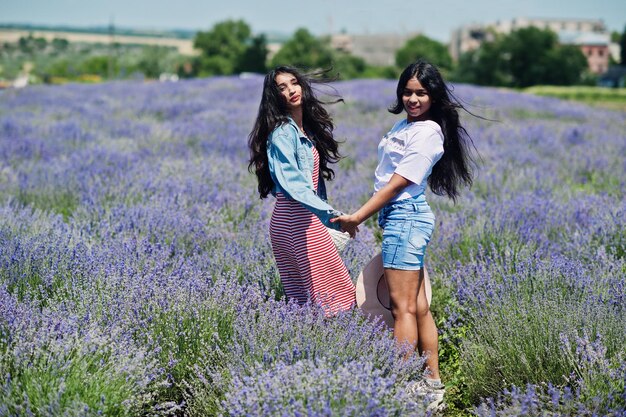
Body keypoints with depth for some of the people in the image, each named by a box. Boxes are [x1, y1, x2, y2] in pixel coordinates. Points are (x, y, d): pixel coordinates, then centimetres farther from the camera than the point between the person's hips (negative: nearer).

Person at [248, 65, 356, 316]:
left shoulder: (307, 129, 16)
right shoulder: (282, 133, -12)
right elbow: (292, 184, -22)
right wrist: (330, 214, -31)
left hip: (304, 217, 9)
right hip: (296, 217, -9)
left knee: (301, 299, 9)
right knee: (332, 293, -8)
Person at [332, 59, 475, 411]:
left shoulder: (428, 132, -12)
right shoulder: (404, 124, 15)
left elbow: (397, 184, -15)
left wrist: (357, 217, -13)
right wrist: (363, 216, 12)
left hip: (406, 217, -9)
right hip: (399, 219, 9)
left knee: (404, 307, -7)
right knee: (418, 307, 10)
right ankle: (433, 384, 16)